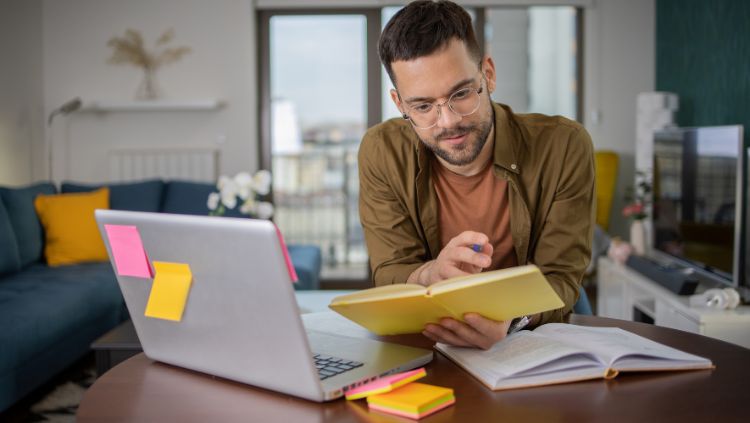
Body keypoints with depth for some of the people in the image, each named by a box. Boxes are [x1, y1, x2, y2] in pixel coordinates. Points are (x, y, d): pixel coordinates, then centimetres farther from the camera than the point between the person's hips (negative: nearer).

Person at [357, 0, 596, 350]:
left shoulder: (564, 147, -13)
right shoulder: (382, 153, -9)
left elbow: (558, 281, -12)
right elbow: (388, 278, -8)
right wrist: (432, 275, -32)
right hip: (421, 350, 1)